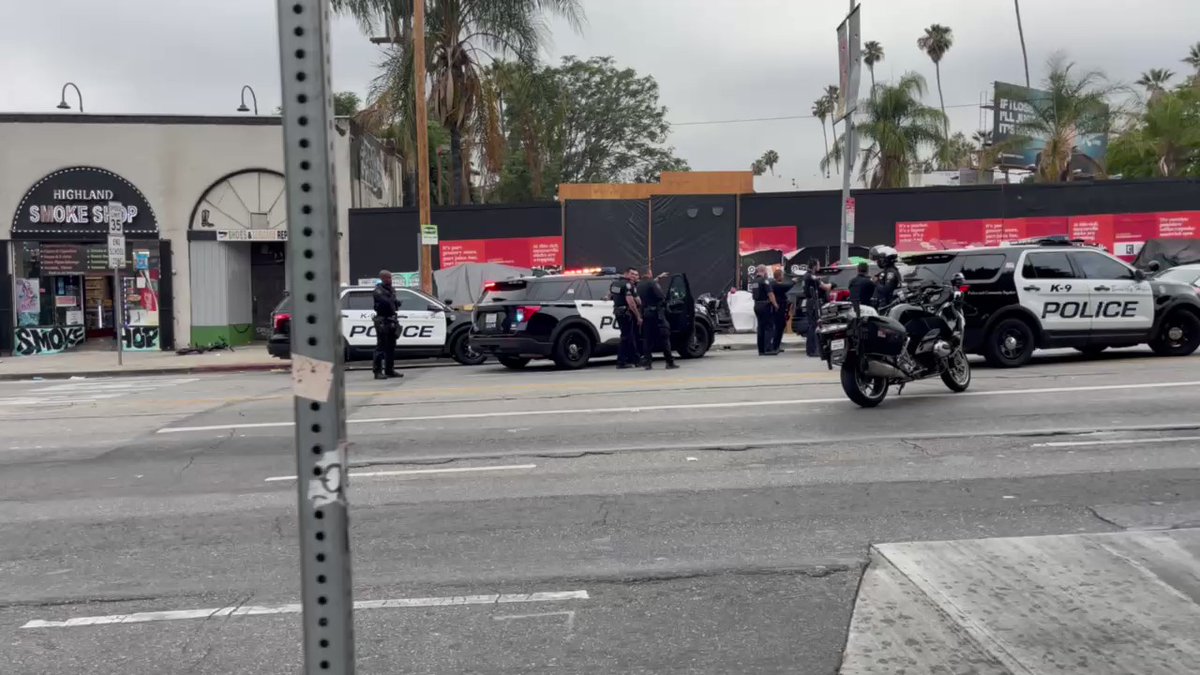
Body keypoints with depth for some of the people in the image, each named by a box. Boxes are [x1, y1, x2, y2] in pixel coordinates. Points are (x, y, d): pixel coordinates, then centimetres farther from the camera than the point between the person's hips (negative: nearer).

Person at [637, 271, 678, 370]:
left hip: (645, 313, 7)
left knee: (647, 339, 9)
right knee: (664, 337, -2)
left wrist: (658, 278, 37)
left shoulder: (640, 286, 9)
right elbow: (662, 296, -17)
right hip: (656, 313, -7)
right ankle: (669, 362, -2)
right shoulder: (652, 284, -14)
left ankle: (647, 362, 5)